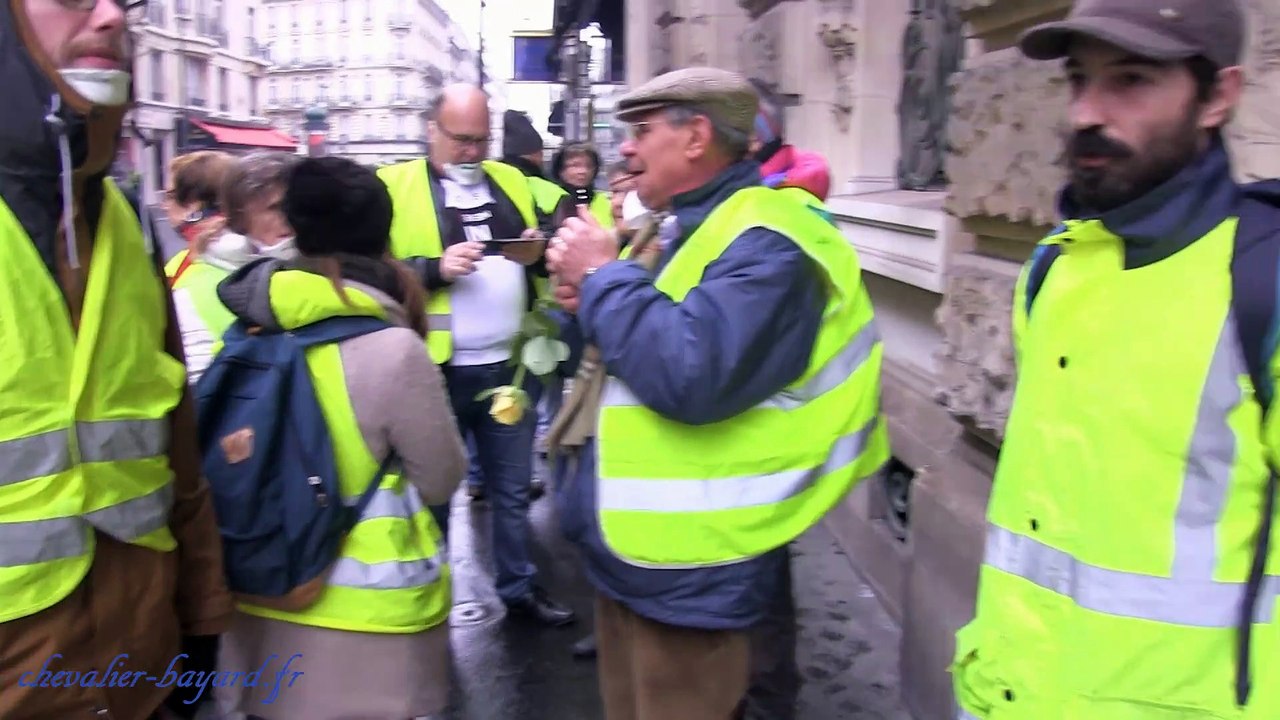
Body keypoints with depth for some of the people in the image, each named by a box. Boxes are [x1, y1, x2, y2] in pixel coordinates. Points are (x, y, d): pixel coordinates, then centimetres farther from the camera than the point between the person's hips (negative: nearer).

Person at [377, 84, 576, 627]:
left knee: (512, 488, 17)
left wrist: (540, 251, -7)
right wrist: (435, 270, -21)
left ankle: (519, 587, 33)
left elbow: (550, 251, 16)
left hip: (510, 365, 4)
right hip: (435, 371, -4)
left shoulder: (512, 181, 12)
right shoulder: (395, 186, -2)